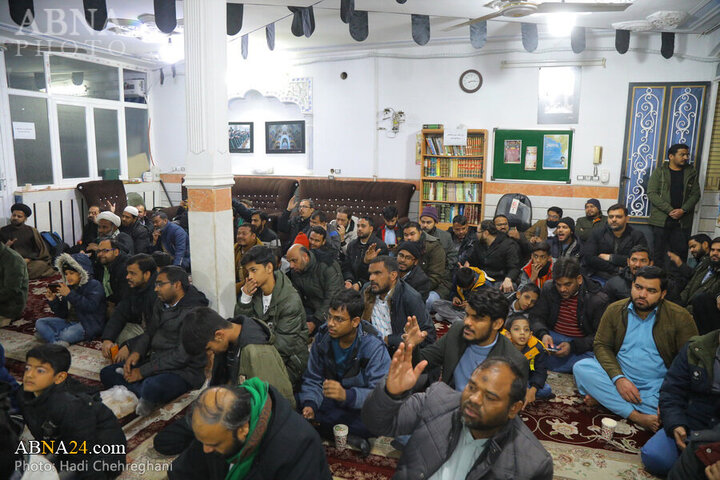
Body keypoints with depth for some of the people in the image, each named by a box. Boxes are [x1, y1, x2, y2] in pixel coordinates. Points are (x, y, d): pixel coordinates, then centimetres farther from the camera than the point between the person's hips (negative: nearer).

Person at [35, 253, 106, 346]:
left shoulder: (94, 285, -5)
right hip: (69, 321, 8)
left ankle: (48, 334, -6)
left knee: (67, 335, -35)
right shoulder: (68, 287, 13)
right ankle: (57, 342, -26)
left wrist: (70, 295, -22)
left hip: (88, 324, -8)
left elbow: (91, 306, -23)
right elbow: (62, 314, 16)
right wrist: (53, 301, -2)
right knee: (40, 322, -4)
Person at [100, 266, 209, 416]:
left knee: (152, 387, -39)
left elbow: (181, 356, -20)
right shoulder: (161, 303, 10)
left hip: (183, 371, -10)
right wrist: (136, 352, -3)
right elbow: (149, 332, 19)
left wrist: (142, 372, -17)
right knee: (107, 373, 0)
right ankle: (150, 397, -16)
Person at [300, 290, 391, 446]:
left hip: (360, 407, -4)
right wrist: (309, 404, -20)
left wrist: (346, 395, -43)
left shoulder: (374, 346, -21)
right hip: (330, 401, 4)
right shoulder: (323, 337, -7)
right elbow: (312, 379, 0)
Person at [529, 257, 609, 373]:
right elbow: (536, 316, 5)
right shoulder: (548, 288, 1)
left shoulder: (598, 299, -10)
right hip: (552, 338, 2)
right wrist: (543, 334, -19)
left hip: (581, 344, -2)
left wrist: (573, 346, -23)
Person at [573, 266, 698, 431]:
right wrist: (618, 378, -17)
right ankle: (636, 416, -26)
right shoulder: (615, 310, 1)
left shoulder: (679, 316, -5)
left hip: (658, 387, -1)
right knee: (581, 367, -24)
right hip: (620, 378, 1)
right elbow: (602, 346, 1)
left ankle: (604, 398, -21)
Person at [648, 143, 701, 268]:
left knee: (681, 252, 0)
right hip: (661, 219, -2)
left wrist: (683, 210, -10)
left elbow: (695, 194, 7)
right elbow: (651, 193, -7)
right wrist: (670, 210, -14)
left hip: (682, 220, 2)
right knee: (659, 252, 0)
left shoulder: (691, 172, 11)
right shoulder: (659, 171, 2)